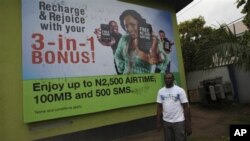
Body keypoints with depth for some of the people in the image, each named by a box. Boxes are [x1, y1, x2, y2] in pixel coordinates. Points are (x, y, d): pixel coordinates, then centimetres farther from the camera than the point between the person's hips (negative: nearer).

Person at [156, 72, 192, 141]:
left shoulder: (180, 90, -9)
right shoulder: (161, 91, 1)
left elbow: (186, 107, -8)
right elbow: (159, 107, 4)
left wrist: (188, 124, -10)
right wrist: (158, 122, 2)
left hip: (179, 121, -3)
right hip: (166, 121, 3)